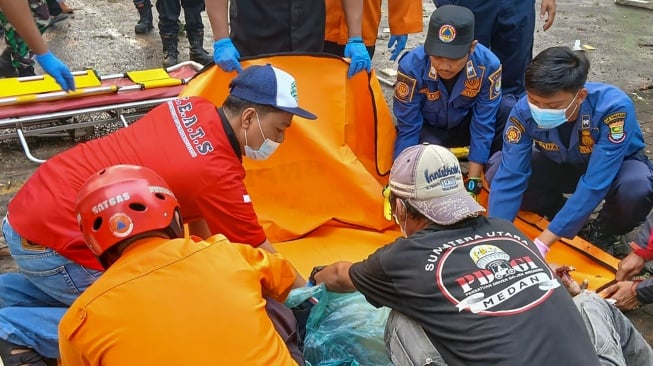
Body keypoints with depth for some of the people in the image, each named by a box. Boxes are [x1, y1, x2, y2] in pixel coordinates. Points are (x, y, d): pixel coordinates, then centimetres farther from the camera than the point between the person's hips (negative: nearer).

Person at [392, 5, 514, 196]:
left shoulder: (488, 64, -29)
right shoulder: (412, 66, -32)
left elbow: (483, 124, -22)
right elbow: (408, 128, -24)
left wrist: (473, 180, -22)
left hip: (467, 122, 2)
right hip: (427, 129, -1)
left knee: (511, 113, -26)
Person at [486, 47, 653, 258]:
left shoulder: (614, 107, -37)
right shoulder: (524, 110, -28)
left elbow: (594, 185, -40)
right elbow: (509, 176, -29)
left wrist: (542, 243, -44)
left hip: (616, 166, -2)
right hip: (560, 163, 3)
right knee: (498, 170, -23)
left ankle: (603, 231, -2)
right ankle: (564, 216, 3)